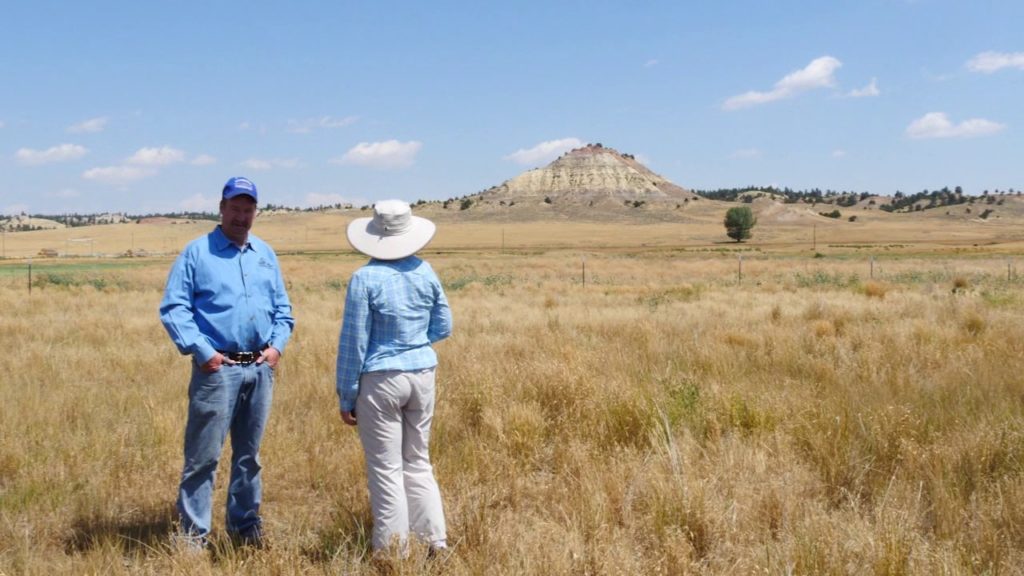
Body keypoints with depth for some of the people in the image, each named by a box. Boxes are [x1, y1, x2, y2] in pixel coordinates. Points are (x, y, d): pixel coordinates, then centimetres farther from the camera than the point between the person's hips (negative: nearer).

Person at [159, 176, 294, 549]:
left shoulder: (266, 254, 14)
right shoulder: (197, 252, -1)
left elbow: (282, 309, 18)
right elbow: (172, 308, -7)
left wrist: (277, 345, 1)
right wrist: (201, 351, -14)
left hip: (260, 369, 5)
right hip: (217, 368, -5)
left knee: (249, 455, 14)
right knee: (203, 456, -3)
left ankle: (245, 524, 26)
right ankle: (193, 533, 7)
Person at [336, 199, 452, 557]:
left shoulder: (365, 278, -12)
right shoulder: (425, 272, 2)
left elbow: (353, 343, -9)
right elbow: (442, 328, 11)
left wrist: (346, 397, -2)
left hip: (380, 380, -5)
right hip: (423, 374, 5)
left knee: (386, 469, 4)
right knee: (418, 463, 18)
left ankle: (394, 551, 11)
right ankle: (435, 540, 18)